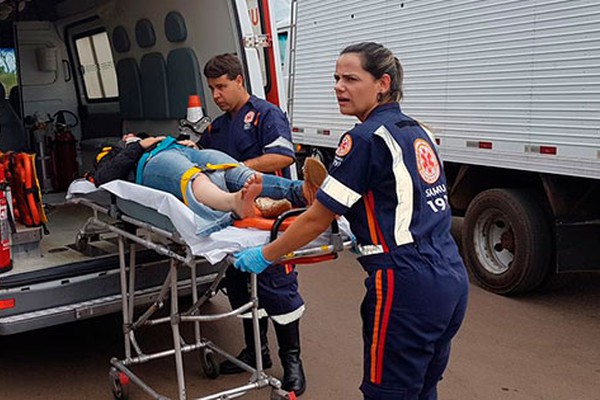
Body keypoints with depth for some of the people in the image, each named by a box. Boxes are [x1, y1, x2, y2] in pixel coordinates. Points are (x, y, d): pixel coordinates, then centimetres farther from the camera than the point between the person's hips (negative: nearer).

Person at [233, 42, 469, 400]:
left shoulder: (366, 138, -12)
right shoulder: (416, 132, 13)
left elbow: (317, 220, -8)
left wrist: (264, 256, 4)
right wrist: (364, 237, 32)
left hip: (408, 288, -9)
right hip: (452, 280, 9)